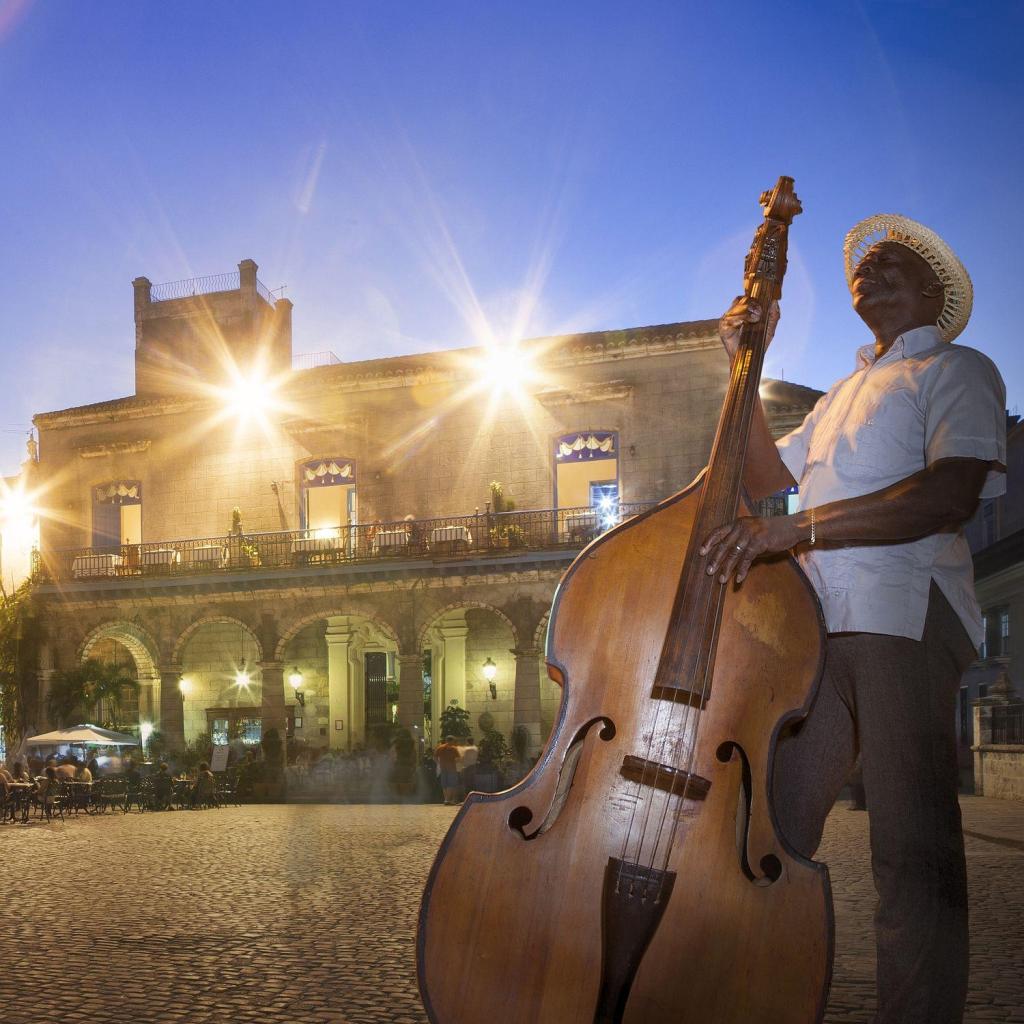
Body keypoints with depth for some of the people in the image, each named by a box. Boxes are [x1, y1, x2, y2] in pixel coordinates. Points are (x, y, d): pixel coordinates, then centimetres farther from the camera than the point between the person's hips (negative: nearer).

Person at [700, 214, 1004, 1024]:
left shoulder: (958, 370, 8)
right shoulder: (842, 396, 33)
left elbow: (954, 493, -11)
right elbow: (763, 475, 30)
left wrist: (796, 527, -21)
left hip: (906, 616, -6)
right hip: (820, 624, 7)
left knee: (913, 851, -9)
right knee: (772, 831, 1)